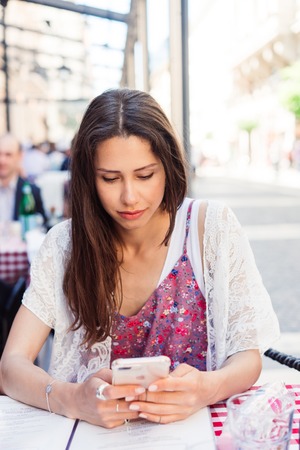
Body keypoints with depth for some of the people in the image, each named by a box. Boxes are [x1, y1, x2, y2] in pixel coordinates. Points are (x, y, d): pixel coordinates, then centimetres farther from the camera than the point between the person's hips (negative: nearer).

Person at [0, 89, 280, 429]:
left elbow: (248, 356, -7)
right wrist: (71, 400, -30)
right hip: (100, 427, 2)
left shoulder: (212, 226, -8)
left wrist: (207, 389, -29)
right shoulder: (65, 244, -4)